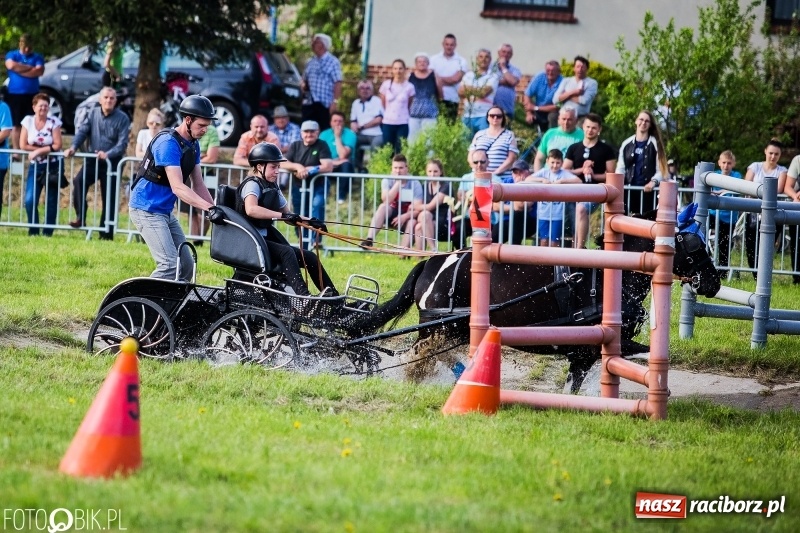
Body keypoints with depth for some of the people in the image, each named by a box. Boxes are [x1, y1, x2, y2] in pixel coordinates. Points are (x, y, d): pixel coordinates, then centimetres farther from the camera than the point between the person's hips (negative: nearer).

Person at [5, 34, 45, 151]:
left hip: (32, 95, 0)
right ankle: (16, 150, 5)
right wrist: (29, 67, -8)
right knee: (16, 124, 2)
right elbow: (11, 65, -15)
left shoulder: (37, 57, 8)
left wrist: (19, 70, -11)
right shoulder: (12, 55, 7)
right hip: (15, 94, 0)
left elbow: (39, 71, -10)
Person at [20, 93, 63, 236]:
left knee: (51, 201, -1)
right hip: (35, 166, 2)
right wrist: (46, 148, -10)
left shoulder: (54, 122, -6)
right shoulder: (28, 121, 0)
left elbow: (57, 145, -10)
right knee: (30, 200, -8)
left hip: (53, 165, -2)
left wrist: (38, 151, -15)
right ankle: (33, 231, 3)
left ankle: (47, 232, 6)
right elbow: (23, 145, -5)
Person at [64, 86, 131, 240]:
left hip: (112, 162, -2)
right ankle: (81, 218, -20)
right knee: (79, 181, -25)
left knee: (109, 198, 1)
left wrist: (108, 154, -29)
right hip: (93, 160, 2)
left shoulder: (122, 118, -6)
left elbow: (122, 143, -13)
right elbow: (82, 131, 0)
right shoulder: (93, 114, 6)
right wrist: (73, 147, -18)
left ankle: (106, 235, 6)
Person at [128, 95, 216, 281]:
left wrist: (217, 210, -5)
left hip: (165, 211, 10)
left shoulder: (192, 145, 8)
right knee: (169, 266, -20)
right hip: (147, 209, -10)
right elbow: (178, 188, -29)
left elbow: (198, 185, 8)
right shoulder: (168, 142, -21)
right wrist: (210, 208, -37)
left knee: (186, 266, 5)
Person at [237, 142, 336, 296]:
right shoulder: (252, 184, -11)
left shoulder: (273, 187, 17)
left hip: (267, 238, 9)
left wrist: (309, 221, 1)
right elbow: (251, 209, -32)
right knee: (286, 251, -32)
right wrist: (281, 215, -35)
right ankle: (303, 296, -47)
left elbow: (288, 216, 20)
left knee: (310, 257, 0)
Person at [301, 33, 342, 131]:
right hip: (308, 103, 6)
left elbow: (337, 83, -9)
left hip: (324, 104, -6)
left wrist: (335, 101, -16)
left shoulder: (333, 62, -4)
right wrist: (304, 85, 2)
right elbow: (305, 79, 26)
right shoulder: (311, 62, 16)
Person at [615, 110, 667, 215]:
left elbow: (660, 169, 1)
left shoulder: (655, 144, 5)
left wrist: (653, 182, -17)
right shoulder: (627, 143, 13)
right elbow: (620, 167, 14)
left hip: (647, 190, -2)